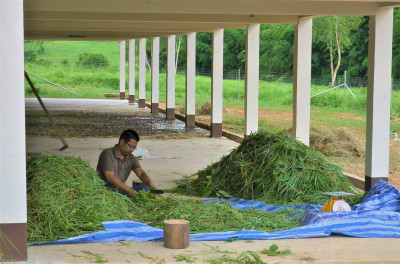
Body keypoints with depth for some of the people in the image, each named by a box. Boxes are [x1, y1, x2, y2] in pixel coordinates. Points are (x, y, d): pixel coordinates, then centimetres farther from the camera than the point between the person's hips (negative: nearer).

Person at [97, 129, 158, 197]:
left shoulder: (132, 158, 10)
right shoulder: (107, 154, -11)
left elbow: (141, 173, -2)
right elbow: (110, 178, -20)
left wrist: (151, 185, -25)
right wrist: (129, 190, -29)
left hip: (121, 190, 6)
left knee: (146, 188, -16)